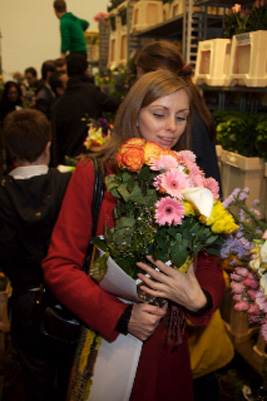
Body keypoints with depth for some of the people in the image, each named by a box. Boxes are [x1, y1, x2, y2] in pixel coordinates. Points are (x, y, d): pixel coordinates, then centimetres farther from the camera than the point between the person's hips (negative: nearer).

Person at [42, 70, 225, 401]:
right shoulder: (94, 173, -11)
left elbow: (210, 261, 0)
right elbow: (59, 265, -12)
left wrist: (202, 299, -21)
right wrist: (120, 316, -21)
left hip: (169, 343, 3)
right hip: (107, 342, -2)